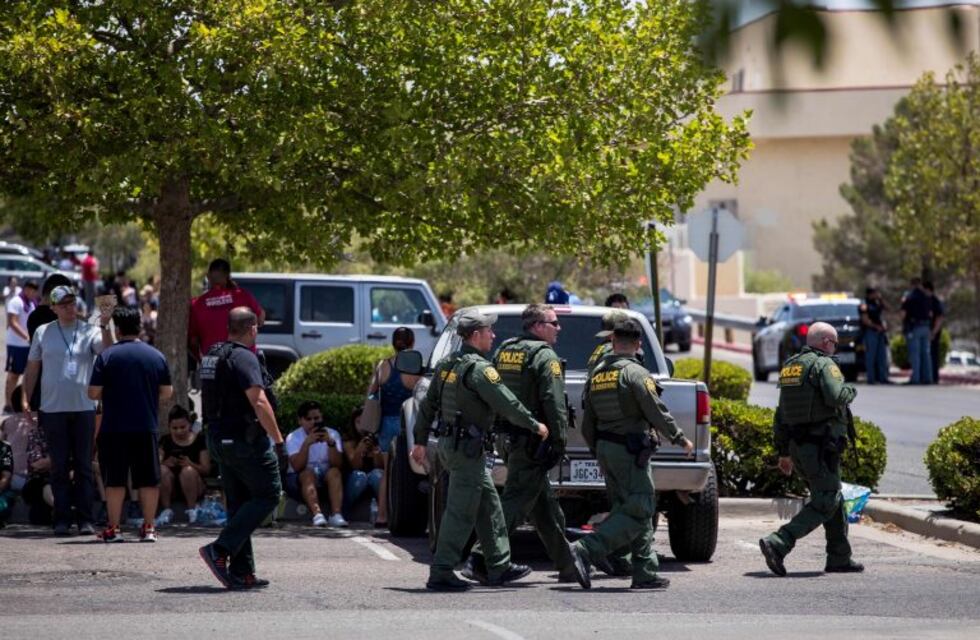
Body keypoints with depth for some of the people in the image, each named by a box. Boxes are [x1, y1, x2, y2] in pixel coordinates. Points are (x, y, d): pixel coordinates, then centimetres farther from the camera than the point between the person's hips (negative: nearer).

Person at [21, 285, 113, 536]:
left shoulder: (89, 332, 2)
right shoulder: (43, 332, 7)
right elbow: (32, 369, 12)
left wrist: (105, 327, -30)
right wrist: (26, 399, 5)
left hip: (84, 409, -1)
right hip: (53, 409, 1)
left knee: (83, 466, 2)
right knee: (59, 467, 3)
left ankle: (85, 519, 4)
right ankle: (62, 519, 6)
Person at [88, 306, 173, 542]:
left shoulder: (107, 356, -6)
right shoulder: (156, 356, 3)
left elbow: (93, 393, -6)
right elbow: (167, 392, 8)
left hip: (114, 428, -2)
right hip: (147, 427, 2)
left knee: (115, 480, 3)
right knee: (149, 479, 8)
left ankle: (113, 529, 4)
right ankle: (149, 527, 8)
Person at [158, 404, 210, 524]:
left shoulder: (199, 440, 1)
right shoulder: (165, 441, 7)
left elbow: (206, 470, -6)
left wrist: (191, 464, -25)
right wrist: (165, 463, -24)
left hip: (194, 488, -1)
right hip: (171, 489, 1)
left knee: (188, 470, -33)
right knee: (162, 470, -29)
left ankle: (192, 510, -15)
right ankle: (166, 510, -17)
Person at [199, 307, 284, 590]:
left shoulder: (212, 356, 13)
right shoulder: (244, 357, -15)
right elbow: (259, 402, -22)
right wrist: (278, 439, -18)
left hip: (219, 438, 9)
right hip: (246, 439, -9)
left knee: (238, 503, 12)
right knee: (268, 494, -1)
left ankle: (242, 573, 10)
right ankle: (220, 550, -12)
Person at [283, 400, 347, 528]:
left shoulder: (332, 434, 2)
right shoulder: (293, 437, -4)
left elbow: (338, 465, -12)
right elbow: (297, 467, -20)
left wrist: (331, 443, -26)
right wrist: (306, 443, -31)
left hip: (325, 479, 2)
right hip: (300, 480, -2)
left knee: (334, 472, -29)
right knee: (308, 474, -33)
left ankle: (336, 515, -44)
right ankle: (317, 515, -51)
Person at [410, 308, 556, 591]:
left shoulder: (447, 365, 12)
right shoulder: (478, 368, -16)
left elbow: (428, 404, 16)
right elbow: (507, 404, -17)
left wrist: (420, 441, 21)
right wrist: (535, 426, -4)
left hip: (449, 443, 10)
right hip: (466, 447, -10)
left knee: (489, 506, 16)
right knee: (460, 513, -7)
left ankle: (500, 567, 21)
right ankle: (441, 573, -7)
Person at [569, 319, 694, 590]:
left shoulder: (597, 373, 10)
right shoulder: (635, 373, -13)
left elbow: (587, 424, 15)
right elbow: (658, 414, -14)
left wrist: (597, 451, 26)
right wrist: (681, 439, 0)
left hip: (605, 448, 8)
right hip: (630, 450, -8)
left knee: (637, 510, 14)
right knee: (638, 511, -7)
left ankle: (646, 573, 12)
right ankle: (584, 552, -20)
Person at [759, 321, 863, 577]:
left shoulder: (789, 366, 16)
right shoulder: (824, 365, -10)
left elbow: (780, 414, 18)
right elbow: (834, 397, -27)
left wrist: (784, 452, 22)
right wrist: (850, 390, -4)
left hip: (798, 447, 9)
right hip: (821, 447, -9)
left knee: (834, 499, 18)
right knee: (824, 503, -7)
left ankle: (839, 557, 20)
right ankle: (778, 544, -20)